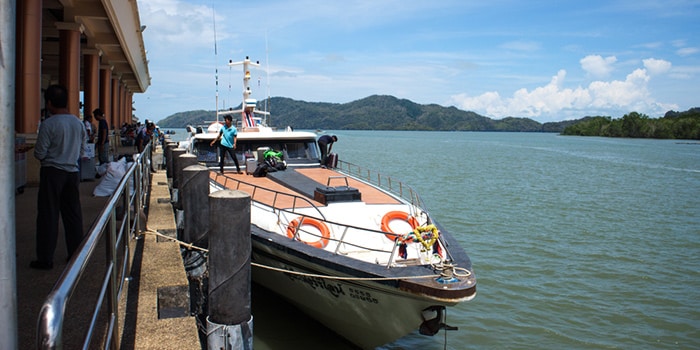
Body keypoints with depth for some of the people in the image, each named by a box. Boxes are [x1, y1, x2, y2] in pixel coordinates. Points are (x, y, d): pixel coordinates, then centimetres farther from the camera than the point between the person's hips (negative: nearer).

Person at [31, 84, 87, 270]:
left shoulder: (48, 124, -13)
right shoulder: (79, 123, 4)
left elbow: (40, 153, -10)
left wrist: (49, 156, 10)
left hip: (52, 173, -5)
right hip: (72, 172, 5)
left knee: (48, 215, 1)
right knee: (73, 214, 12)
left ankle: (45, 259, 6)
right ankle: (76, 253, 18)